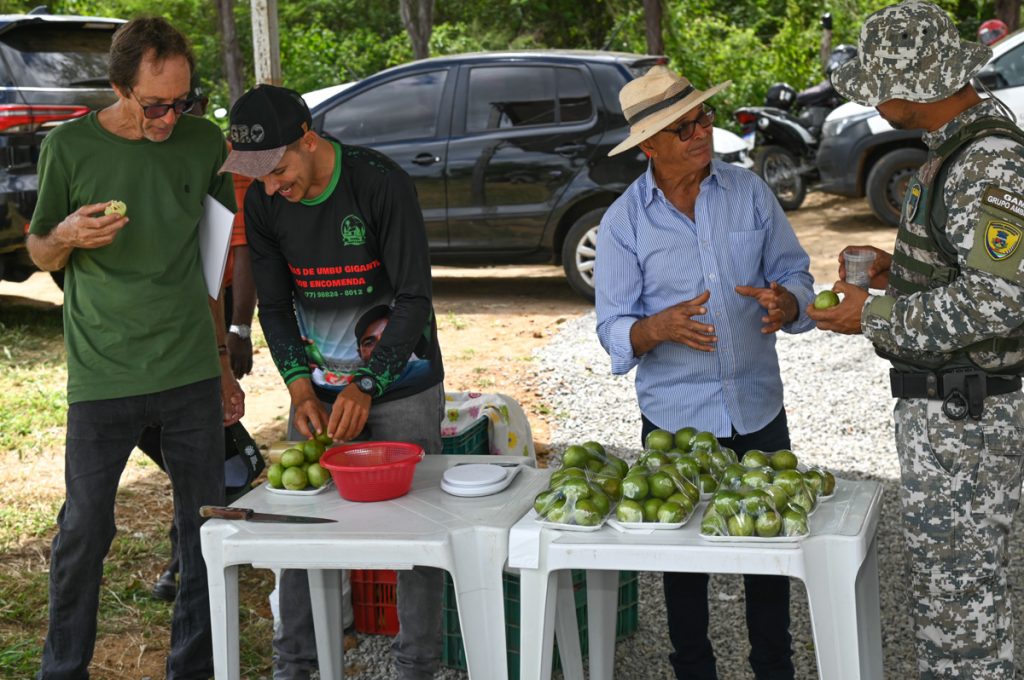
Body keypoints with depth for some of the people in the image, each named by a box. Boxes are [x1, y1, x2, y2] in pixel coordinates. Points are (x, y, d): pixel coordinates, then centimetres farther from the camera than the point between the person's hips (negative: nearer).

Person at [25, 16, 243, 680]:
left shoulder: (205, 144, 4)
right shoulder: (70, 146, -3)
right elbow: (39, 253, 7)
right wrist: (67, 236, -17)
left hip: (192, 375, 3)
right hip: (102, 376, -2)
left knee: (207, 527, 6)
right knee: (85, 530, 3)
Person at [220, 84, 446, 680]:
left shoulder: (381, 184, -18)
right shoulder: (263, 202, -3)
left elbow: (415, 299, -16)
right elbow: (275, 306, 4)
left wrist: (365, 386, -23)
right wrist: (301, 386, -10)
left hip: (400, 388, -4)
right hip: (320, 390, 4)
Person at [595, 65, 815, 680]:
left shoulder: (750, 192, 0)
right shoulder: (623, 222, -6)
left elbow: (795, 276, 3)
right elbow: (615, 329, -7)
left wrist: (785, 302, -21)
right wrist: (661, 327, -29)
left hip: (758, 412, 2)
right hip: (674, 417, -2)